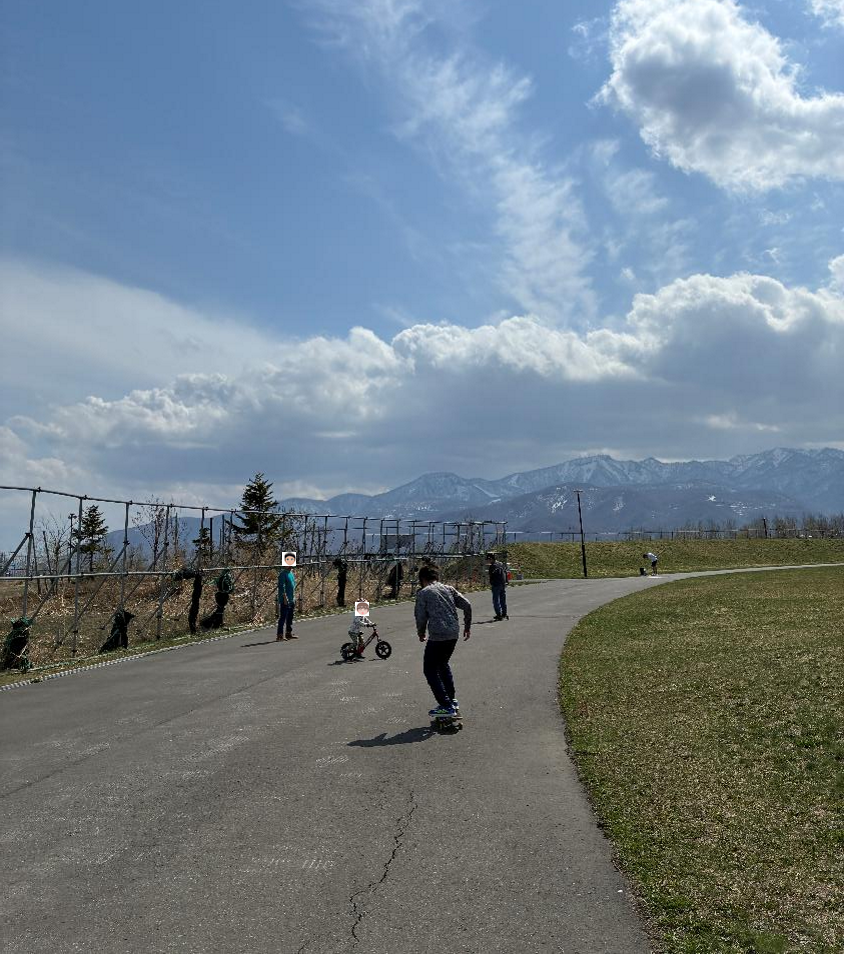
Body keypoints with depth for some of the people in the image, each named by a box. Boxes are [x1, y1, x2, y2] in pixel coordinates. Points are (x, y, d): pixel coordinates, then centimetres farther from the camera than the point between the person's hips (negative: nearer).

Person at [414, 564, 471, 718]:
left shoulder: (423, 593, -1)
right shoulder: (449, 589, 13)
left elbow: (421, 616, -4)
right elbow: (467, 605, 8)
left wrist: (421, 634, 14)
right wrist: (467, 626, 18)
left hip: (437, 636, -6)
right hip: (454, 634, 7)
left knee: (430, 670, 6)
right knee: (443, 665, 26)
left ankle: (446, 706, -1)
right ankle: (453, 700, 26)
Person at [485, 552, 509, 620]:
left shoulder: (492, 566, -12)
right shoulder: (501, 564, 12)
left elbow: (491, 576, -16)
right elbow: (505, 573, 14)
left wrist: (490, 583, -1)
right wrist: (505, 582, 18)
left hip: (496, 585, -7)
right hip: (503, 584, 8)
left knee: (496, 600, -1)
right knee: (503, 600, 13)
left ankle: (499, 614, -4)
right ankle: (504, 614, 15)